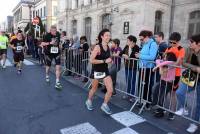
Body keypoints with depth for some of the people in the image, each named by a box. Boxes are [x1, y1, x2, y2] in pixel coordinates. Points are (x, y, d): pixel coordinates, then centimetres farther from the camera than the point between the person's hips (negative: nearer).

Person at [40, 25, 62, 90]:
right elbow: (42, 44, -20)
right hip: (49, 53, -2)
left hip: (57, 53, 2)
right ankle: (47, 76, 49)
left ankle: (57, 83, -5)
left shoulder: (58, 34, 0)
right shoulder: (47, 35, -13)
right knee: (48, 66, 15)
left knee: (58, 67, -10)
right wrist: (50, 43, -31)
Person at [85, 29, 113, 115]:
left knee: (110, 90, -2)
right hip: (96, 71, -5)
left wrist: (110, 60, -3)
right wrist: (104, 61, -26)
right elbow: (91, 60, -25)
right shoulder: (97, 47, -19)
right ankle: (89, 101, 47)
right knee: (94, 89, 17)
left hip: (105, 70, 5)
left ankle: (104, 105, 23)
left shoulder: (108, 47, 1)